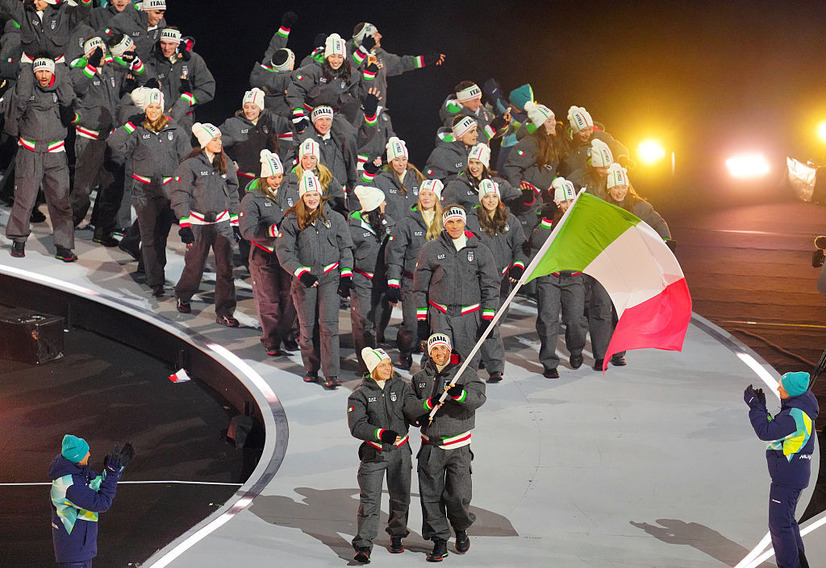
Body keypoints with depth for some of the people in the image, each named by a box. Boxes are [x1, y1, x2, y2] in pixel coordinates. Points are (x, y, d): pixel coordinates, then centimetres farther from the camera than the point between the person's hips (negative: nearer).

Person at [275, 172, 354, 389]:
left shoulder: (334, 218, 7)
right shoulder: (291, 221, 2)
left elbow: (345, 248, 13)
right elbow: (284, 251, -3)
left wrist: (346, 275, 4)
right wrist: (301, 273, -14)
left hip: (330, 277, 0)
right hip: (304, 280, 0)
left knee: (329, 324, -10)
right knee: (308, 326, 6)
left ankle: (331, 375, -10)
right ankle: (311, 369, 24)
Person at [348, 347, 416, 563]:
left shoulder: (400, 386, 2)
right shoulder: (360, 395, -6)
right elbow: (357, 426, -15)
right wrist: (381, 433, -29)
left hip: (399, 450, 3)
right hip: (373, 452, -3)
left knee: (400, 497, 12)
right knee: (370, 499, -8)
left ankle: (396, 535, 34)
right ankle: (364, 546, -4)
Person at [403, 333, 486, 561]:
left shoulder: (465, 373, -2)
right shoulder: (420, 378, 7)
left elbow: (478, 397, -18)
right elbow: (409, 408, 0)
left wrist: (460, 394, -37)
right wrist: (428, 403, -18)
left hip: (458, 446, -3)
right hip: (430, 446, 3)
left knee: (458, 495, -5)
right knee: (431, 495, 3)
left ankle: (461, 530, 24)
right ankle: (439, 541, 15)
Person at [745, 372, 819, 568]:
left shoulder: (795, 416, -26)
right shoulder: (801, 407, 6)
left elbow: (766, 432, -24)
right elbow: (775, 429, 12)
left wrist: (755, 406, -16)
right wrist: (761, 407, 4)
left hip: (787, 477, -11)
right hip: (794, 476, 11)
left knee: (779, 525, -2)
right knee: (787, 520, 22)